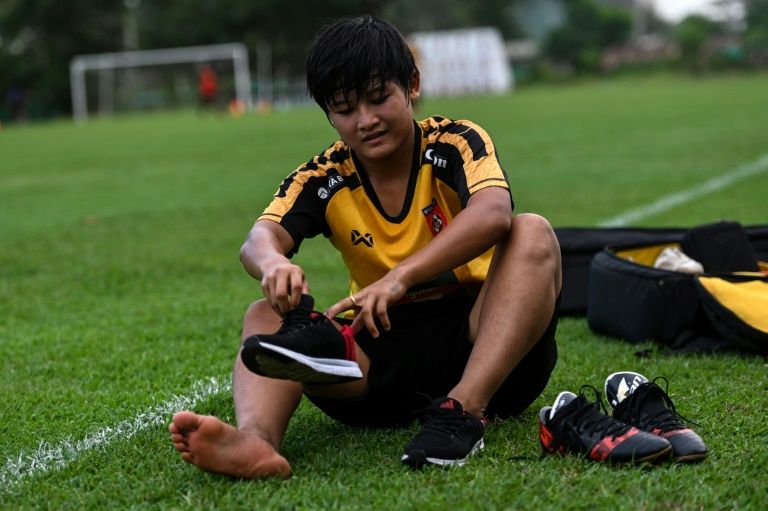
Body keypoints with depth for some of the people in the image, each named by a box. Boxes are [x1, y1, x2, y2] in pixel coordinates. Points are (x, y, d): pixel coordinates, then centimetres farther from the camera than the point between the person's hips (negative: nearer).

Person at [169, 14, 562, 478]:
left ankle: (464, 409, -41)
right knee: (266, 317, -15)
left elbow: (493, 214, -27)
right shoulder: (324, 179, 4)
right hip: (385, 353, 3)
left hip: (481, 344, -2)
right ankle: (255, 437, -49)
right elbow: (261, 237, -15)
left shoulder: (455, 144, -5)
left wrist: (400, 277, -41)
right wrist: (272, 262, -41)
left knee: (532, 233, -26)